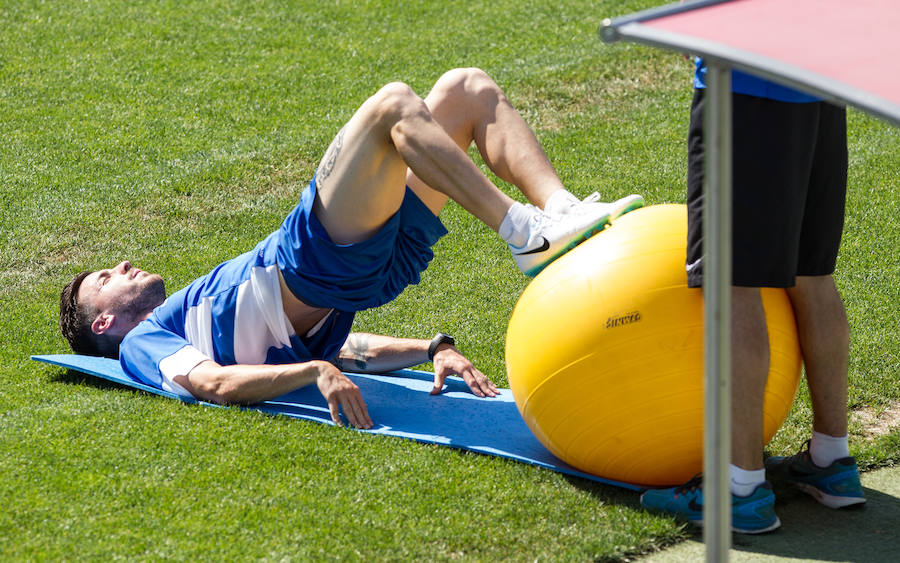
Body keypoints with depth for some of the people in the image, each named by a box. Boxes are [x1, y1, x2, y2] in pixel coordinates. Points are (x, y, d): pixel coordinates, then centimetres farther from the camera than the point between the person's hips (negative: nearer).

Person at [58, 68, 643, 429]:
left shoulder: (203, 306, 36)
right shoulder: (144, 342, 15)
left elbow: (346, 347, 25)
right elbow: (215, 384, -9)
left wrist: (431, 350, 7)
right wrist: (315, 370, -27)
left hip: (367, 262, 8)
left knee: (467, 90, 1)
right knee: (394, 104, -21)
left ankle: (560, 210, -20)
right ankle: (528, 232, -31)